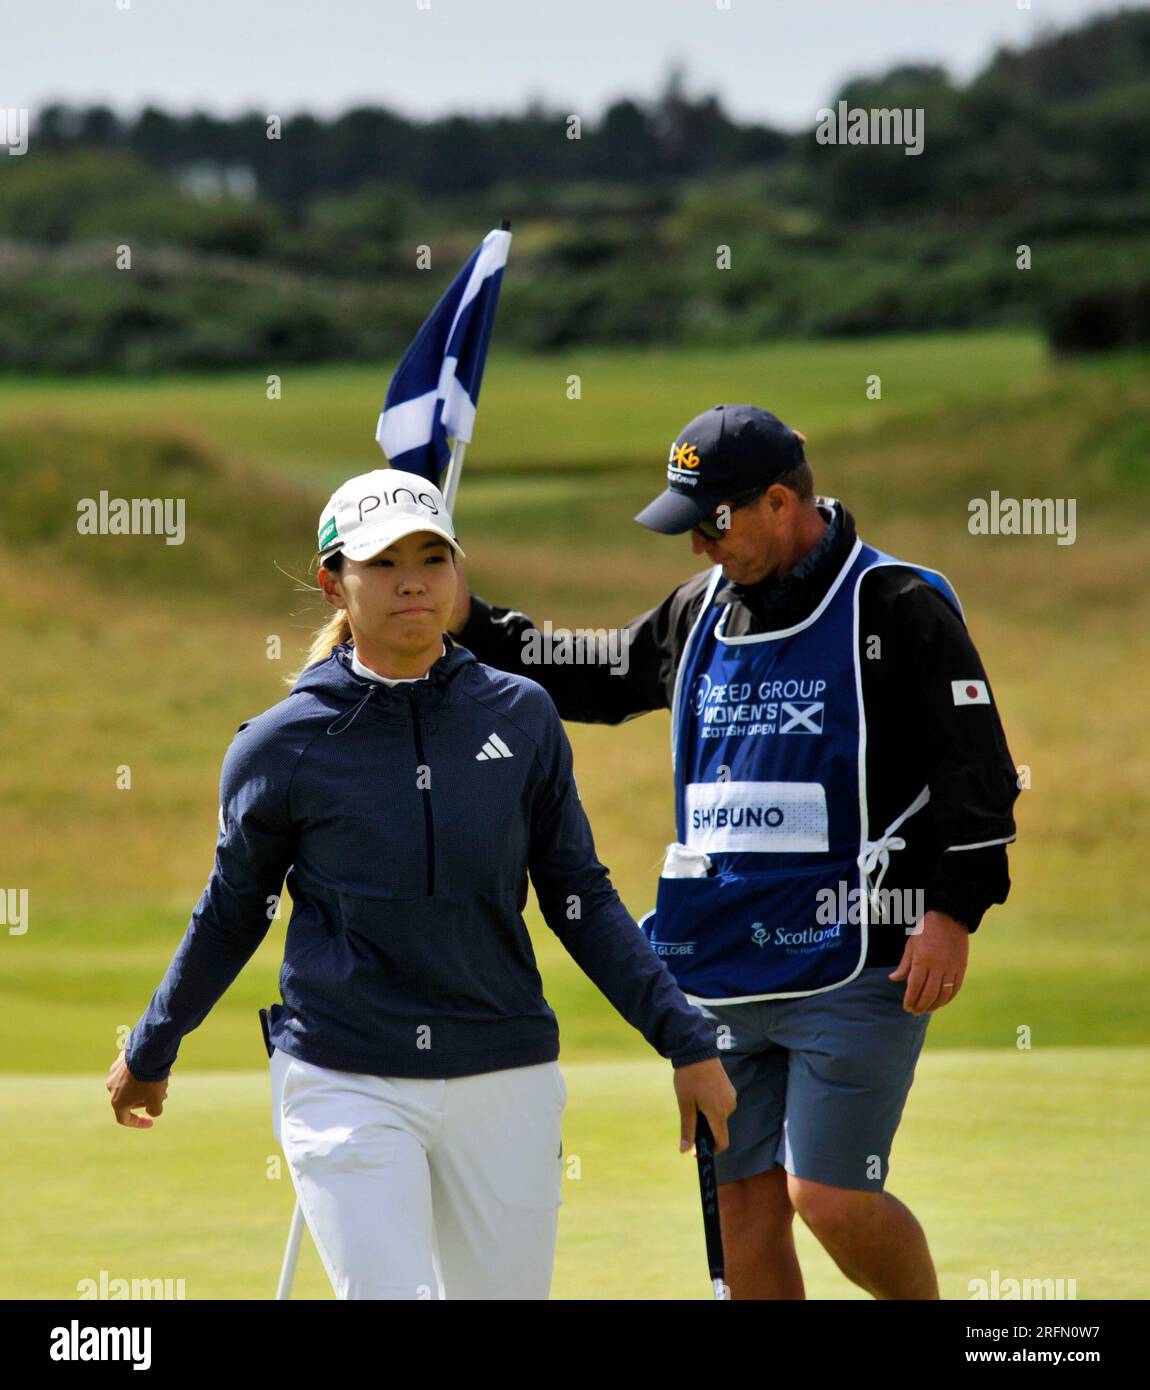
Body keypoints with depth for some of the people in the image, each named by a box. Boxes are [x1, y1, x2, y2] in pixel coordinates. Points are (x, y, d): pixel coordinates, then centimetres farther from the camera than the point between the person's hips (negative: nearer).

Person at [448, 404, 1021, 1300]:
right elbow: (596, 678, 29)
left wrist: (954, 911, -15)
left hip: (854, 966, -7)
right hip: (722, 974, 7)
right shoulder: (703, 609, 14)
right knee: (743, 1208, 5)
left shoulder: (899, 607, -5)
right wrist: (468, 621, 20)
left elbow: (979, 773, -7)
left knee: (829, 1197, -13)